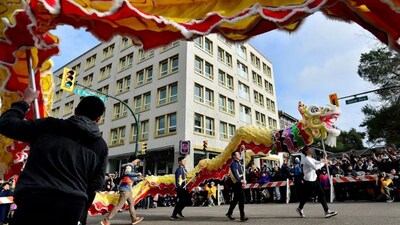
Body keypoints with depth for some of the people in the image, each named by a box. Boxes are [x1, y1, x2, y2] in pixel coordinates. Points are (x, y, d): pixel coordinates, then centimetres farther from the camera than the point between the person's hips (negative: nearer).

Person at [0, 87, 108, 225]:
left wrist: (26, 100, 25)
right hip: (72, 207, 3)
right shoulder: (101, 146, 9)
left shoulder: (50, 125, 4)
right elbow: (96, 184, 9)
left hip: (35, 199, -2)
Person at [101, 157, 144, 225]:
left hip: (127, 188, 10)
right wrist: (137, 174, -30)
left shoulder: (131, 167, 15)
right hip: (125, 188, -10)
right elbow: (126, 173, -35)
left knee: (131, 203, 16)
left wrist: (139, 178, 31)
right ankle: (106, 220, -3)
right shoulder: (129, 166, -12)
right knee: (119, 205, -8)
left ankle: (134, 219, 25)